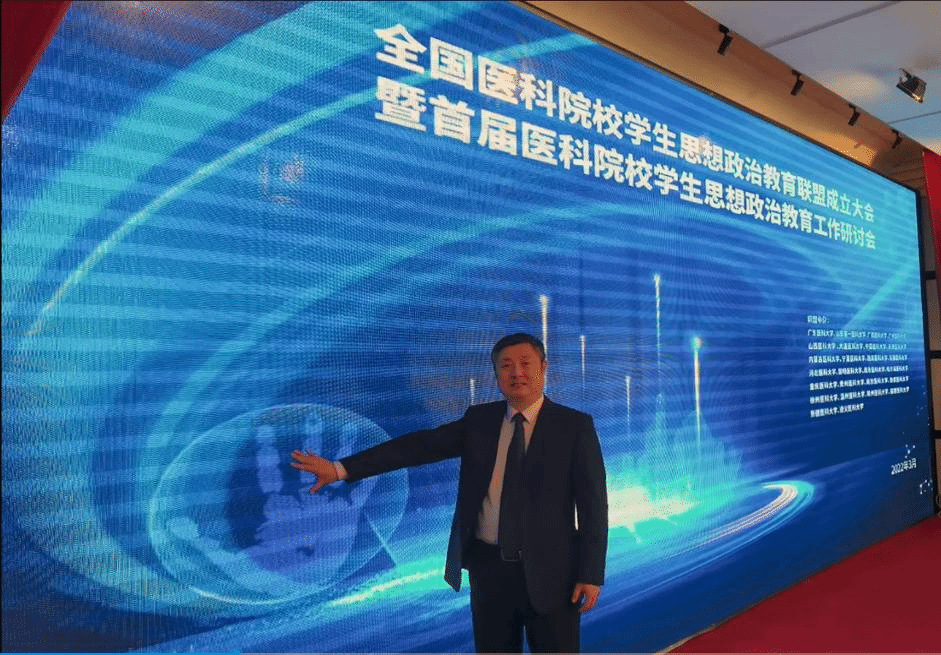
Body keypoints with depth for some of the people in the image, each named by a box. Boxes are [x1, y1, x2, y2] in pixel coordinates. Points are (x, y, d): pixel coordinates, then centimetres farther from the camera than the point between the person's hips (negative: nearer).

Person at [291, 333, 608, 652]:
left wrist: (591, 574, -10)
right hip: (489, 566, 3)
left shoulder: (575, 425, -4)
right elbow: (419, 445, -5)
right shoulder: (479, 419, 3)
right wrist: (341, 468, -13)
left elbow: (593, 503, -5)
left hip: (549, 571, -2)